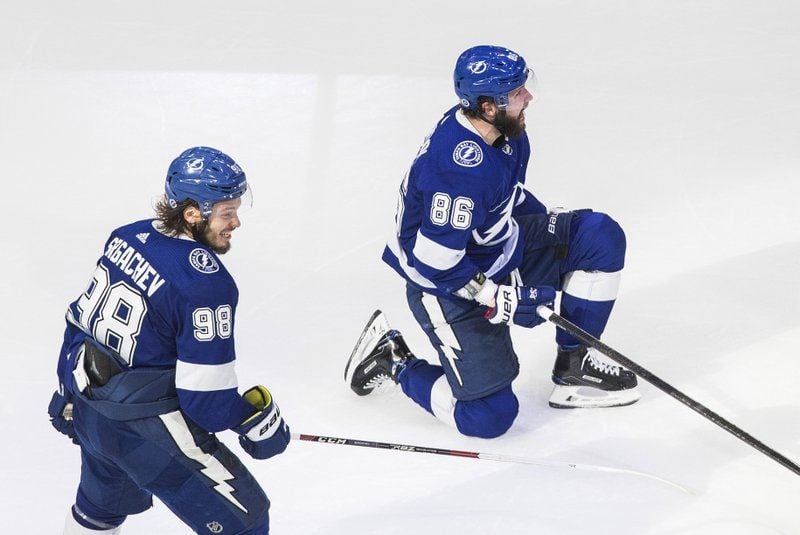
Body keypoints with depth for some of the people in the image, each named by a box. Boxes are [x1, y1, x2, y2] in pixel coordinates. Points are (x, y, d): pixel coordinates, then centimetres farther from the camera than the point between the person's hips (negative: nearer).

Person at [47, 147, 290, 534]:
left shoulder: (128, 237, -2)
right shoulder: (206, 283, -26)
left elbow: (80, 320, 10)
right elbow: (205, 399, -25)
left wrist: (69, 393, 24)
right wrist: (259, 420, -7)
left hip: (88, 409, 8)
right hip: (146, 431, -8)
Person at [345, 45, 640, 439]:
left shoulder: (504, 129, -5)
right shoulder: (460, 167, -35)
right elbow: (435, 259, -30)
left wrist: (551, 222, 11)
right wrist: (496, 300, -21)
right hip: (447, 288, -9)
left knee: (602, 236, -3)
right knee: (490, 416, -10)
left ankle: (574, 366, 8)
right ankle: (395, 362, 12)